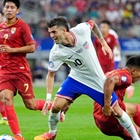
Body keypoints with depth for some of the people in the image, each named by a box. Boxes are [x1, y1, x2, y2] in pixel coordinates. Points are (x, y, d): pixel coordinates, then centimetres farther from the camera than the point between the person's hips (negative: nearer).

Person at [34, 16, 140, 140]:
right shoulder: (56, 52, -22)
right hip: (76, 79, 0)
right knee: (56, 106, -14)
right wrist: (48, 98, -20)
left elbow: (92, 24, 1)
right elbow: (51, 74, -12)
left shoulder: (81, 29, -24)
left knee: (117, 111, 0)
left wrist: (104, 43, 4)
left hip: (98, 80, 0)